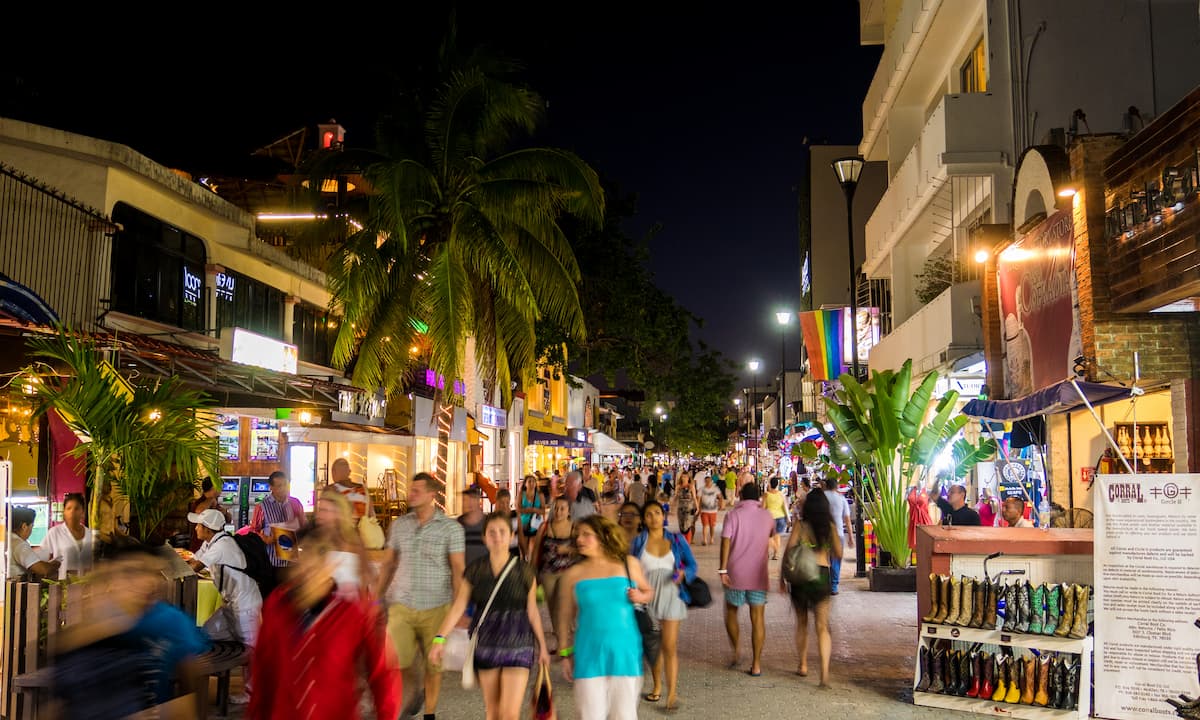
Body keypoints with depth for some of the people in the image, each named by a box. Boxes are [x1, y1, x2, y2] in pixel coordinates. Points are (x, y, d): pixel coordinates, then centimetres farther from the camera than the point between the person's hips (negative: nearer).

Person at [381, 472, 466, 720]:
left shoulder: (451, 528, -4)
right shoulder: (399, 525, 6)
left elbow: (458, 568, -6)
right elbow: (390, 563, 14)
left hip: (435, 607, -2)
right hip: (401, 604, 2)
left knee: (433, 664, 4)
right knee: (396, 661, -7)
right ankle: (412, 693, 24)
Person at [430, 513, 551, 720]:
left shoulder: (524, 570, -3)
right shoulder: (474, 571, 0)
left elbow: (532, 611, 5)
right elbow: (458, 607, -2)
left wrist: (542, 646, 9)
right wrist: (440, 638, -12)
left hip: (517, 644, -2)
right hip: (486, 645, 2)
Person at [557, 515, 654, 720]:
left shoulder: (628, 564, 3)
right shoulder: (574, 574, 2)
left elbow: (648, 591, 18)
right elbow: (565, 618, 7)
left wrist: (640, 597, -5)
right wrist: (565, 654, 7)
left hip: (624, 651, 0)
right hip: (589, 654, 0)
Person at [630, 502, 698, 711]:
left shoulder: (677, 539, 4)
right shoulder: (638, 541, 5)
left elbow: (692, 564, 5)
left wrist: (683, 573, -15)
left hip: (671, 595, -2)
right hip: (648, 597, 2)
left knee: (670, 646, -8)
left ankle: (672, 694, -6)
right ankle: (657, 687, 27)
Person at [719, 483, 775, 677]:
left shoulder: (733, 515, -5)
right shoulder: (766, 515, 4)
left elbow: (726, 542, -15)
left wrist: (723, 569, -15)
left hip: (736, 574, -2)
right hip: (758, 575, 2)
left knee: (731, 611, 20)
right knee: (757, 619, 4)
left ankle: (735, 652, 18)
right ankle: (756, 665, 3)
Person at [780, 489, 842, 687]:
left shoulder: (801, 526, -4)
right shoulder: (830, 526, -1)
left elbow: (788, 551, -6)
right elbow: (838, 554, 3)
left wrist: (782, 577, 3)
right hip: (822, 576, 0)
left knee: (802, 622, 18)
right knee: (822, 627, 3)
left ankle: (803, 665, 26)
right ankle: (824, 671, -12)